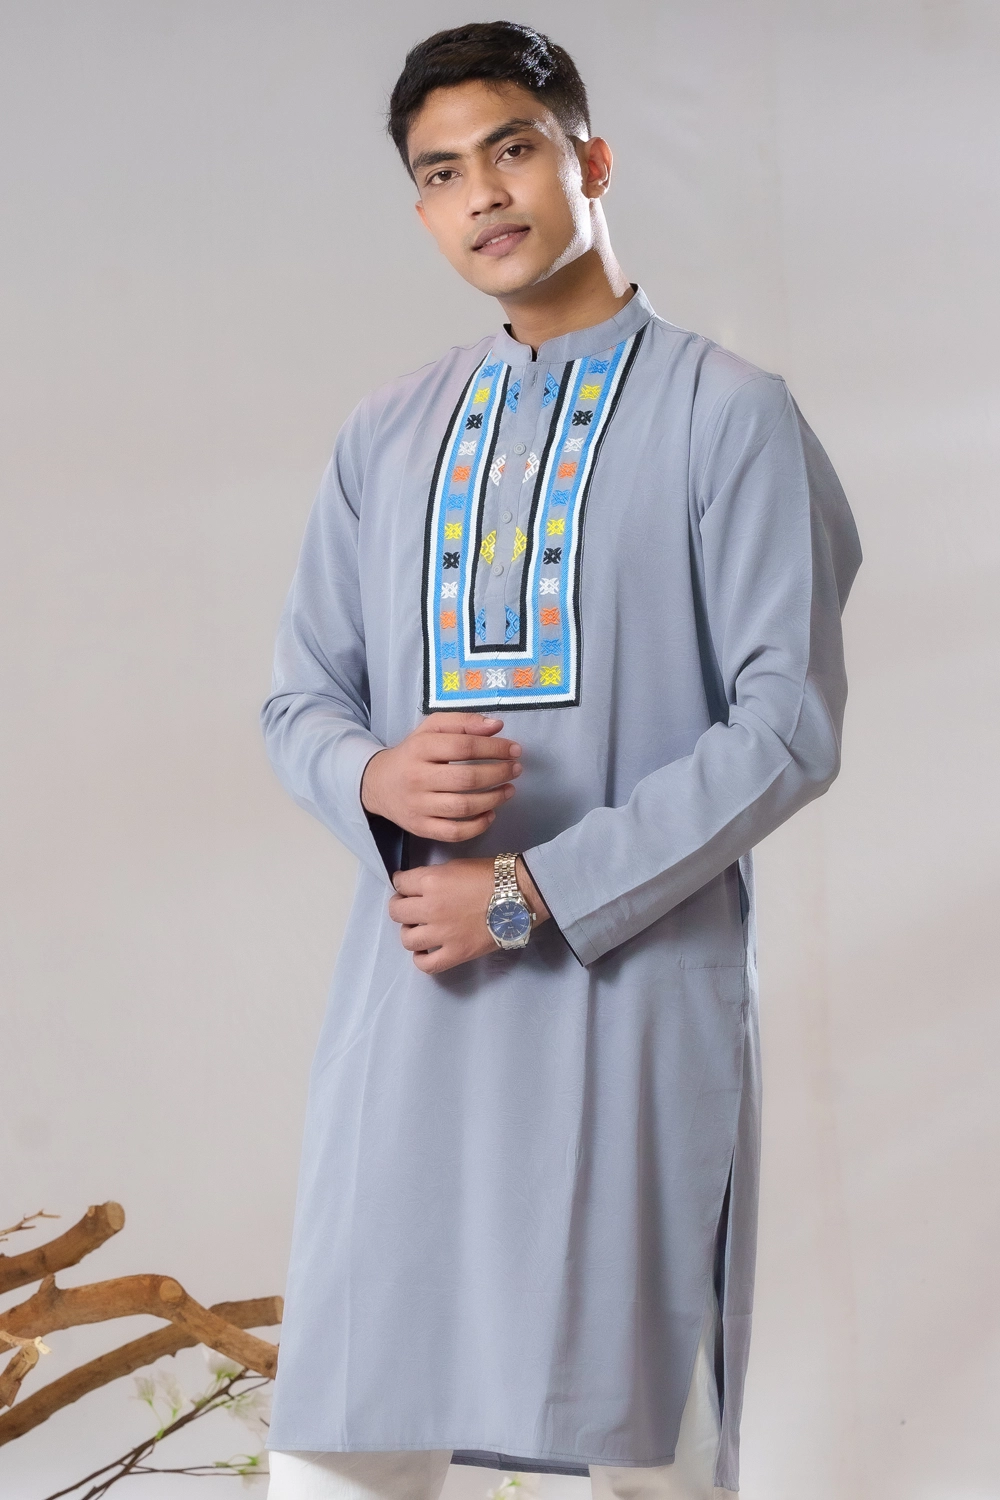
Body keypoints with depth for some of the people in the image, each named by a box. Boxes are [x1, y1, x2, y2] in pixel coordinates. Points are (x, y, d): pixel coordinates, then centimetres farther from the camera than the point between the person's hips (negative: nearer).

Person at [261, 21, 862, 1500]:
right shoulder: (383, 439, 13)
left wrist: (531, 893, -12)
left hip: (637, 991, -3)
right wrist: (375, 777, -9)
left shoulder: (726, 414, -2)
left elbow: (789, 725, -8)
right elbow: (299, 698, 16)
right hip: (412, 996, 4)